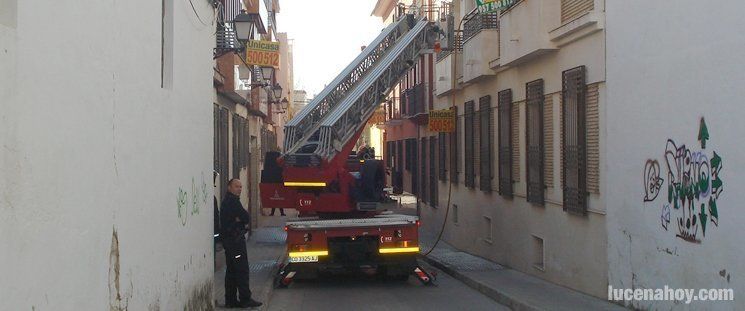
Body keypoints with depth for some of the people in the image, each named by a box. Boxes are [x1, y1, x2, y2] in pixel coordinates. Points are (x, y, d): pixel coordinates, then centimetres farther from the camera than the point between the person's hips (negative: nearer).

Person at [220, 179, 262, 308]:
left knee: (231, 270, 12)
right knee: (242, 270, -8)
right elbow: (246, 217, -15)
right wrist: (242, 220, 3)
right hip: (235, 238, -11)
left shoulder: (226, 201, 19)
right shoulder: (233, 201, -14)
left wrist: (239, 220, -4)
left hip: (228, 239, 11)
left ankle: (230, 300, 14)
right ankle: (245, 299, -7)